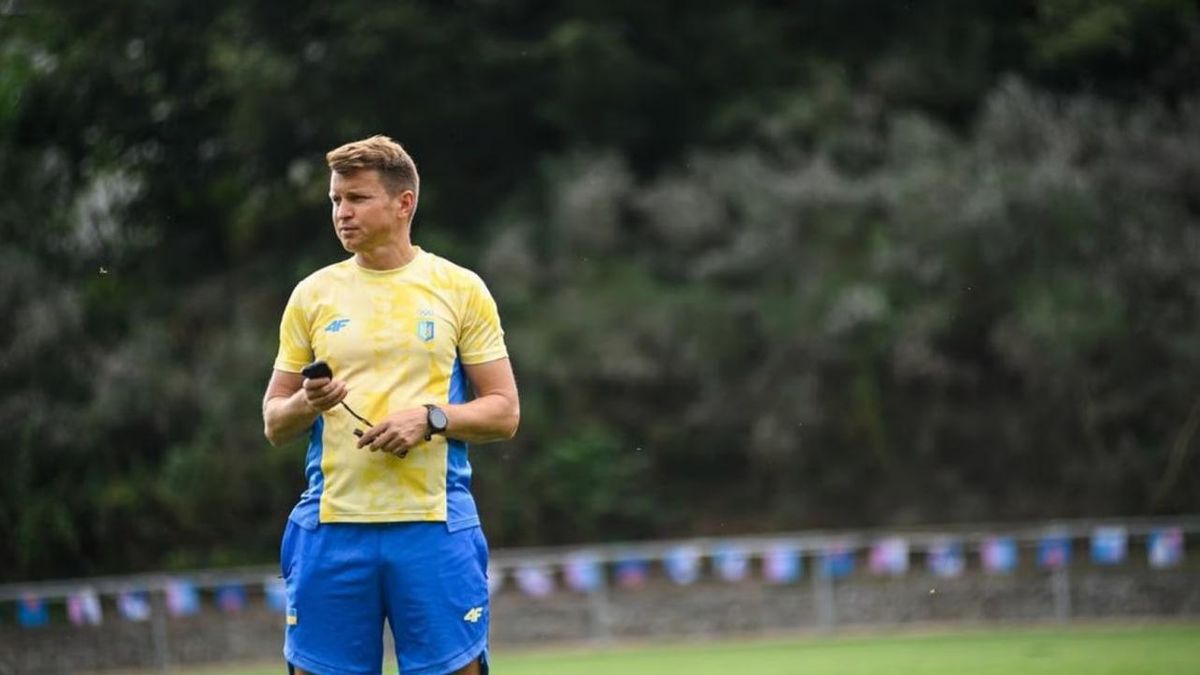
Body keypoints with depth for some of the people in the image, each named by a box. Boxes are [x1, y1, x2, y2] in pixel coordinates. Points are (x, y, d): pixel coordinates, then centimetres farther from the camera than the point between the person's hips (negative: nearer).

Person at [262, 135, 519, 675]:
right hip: (331, 525, 2)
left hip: (435, 524, -2)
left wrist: (430, 419, -13)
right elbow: (274, 423, 12)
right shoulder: (312, 295, 10)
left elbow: (504, 413, 4)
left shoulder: (460, 289, 5)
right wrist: (307, 403, -10)